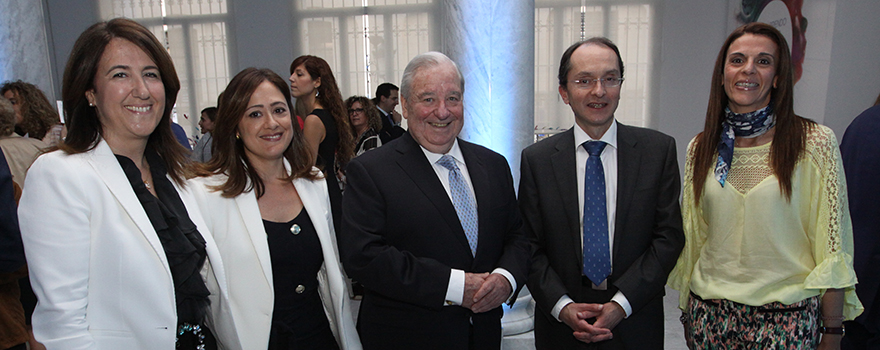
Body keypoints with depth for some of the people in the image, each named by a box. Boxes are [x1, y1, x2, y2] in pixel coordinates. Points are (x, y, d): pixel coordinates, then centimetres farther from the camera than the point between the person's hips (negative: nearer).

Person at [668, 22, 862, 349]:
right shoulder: (700, 148, 3)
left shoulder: (815, 143, -6)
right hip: (709, 315, 3)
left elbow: (832, 250, -5)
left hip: (787, 319, -2)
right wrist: (687, 309, 12)